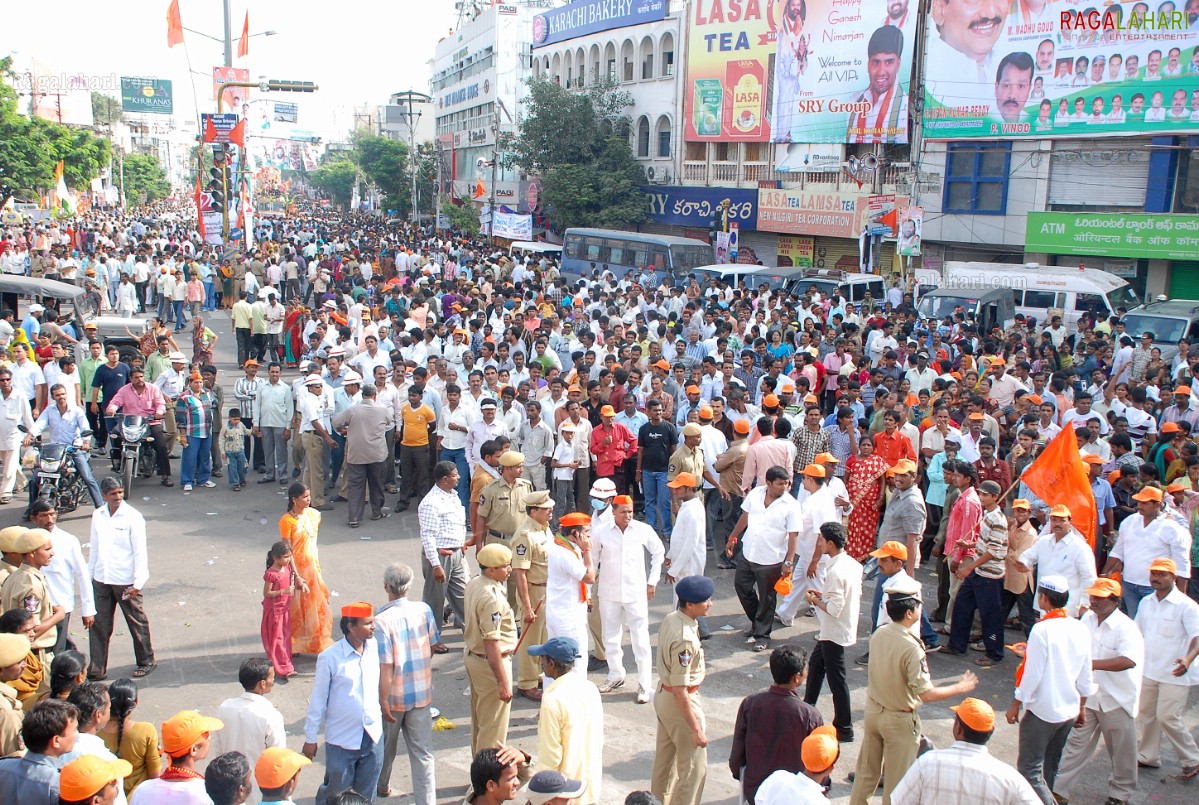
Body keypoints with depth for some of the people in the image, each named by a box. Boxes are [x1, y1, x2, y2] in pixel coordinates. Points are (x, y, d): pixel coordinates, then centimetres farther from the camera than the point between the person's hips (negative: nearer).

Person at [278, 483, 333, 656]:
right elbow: (288, 551, -18)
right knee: (296, 608, 7)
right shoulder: (287, 521, -18)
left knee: (318, 606, 12)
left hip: (313, 566, 6)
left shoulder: (314, 514, 0)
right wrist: (297, 577, -20)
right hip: (296, 568, -6)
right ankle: (294, 646, 23)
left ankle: (318, 643, 27)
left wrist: (316, 565, 13)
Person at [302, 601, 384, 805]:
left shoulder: (374, 647, -4)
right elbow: (318, 700, -8)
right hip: (342, 740, -4)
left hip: (373, 736, 4)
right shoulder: (330, 658, -16)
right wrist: (310, 738, -3)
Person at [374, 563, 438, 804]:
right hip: (422, 692, 2)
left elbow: (386, 666, -21)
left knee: (386, 746, 23)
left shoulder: (382, 621, -22)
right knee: (423, 752, 7)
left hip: (394, 695, -2)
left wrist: (383, 700, -13)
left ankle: (381, 785, 46)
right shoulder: (424, 610, -9)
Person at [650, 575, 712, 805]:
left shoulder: (670, 619, -3)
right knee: (694, 767, 6)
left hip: (662, 695, 9)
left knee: (665, 757, 25)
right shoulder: (684, 638, -30)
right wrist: (696, 729, -23)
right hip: (678, 702, -9)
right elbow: (680, 689, -28)